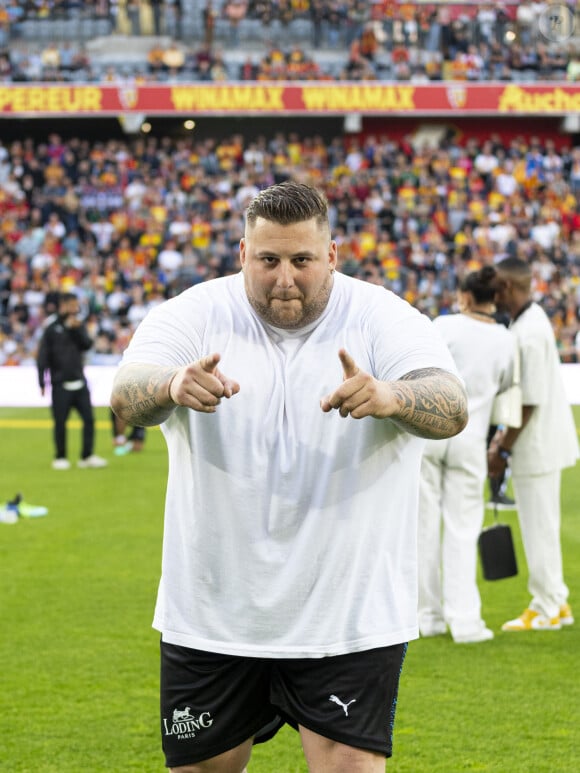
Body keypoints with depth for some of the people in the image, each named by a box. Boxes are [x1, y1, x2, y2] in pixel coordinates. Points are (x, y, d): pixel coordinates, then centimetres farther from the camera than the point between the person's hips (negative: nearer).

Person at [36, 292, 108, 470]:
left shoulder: (78, 325, 10)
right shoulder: (52, 327, -5)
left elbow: (87, 345, -3)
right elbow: (42, 356, -5)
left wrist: (78, 329, -16)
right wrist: (42, 382, -9)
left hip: (79, 381, 5)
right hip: (60, 384, -4)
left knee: (89, 419, 0)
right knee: (60, 422, 1)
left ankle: (87, 456, 6)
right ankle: (60, 458, 12)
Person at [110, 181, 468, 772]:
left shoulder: (383, 319, -5)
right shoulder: (196, 315, -2)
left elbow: (451, 410, -21)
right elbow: (126, 397, -19)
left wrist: (388, 397, -44)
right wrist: (173, 385, -43)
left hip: (350, 614, -2)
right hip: (211, 612, 2)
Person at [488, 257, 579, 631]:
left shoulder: (528, 333, -23)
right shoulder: (533, 318, 9)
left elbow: (530, 401, -24)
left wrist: (505, 449, -18)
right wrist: (506, 435, 20)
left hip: (537, 444, -10)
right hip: (543, 441, 10)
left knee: (539, 527, -2)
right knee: (542, 525, 16)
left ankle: (546, 610, 6)